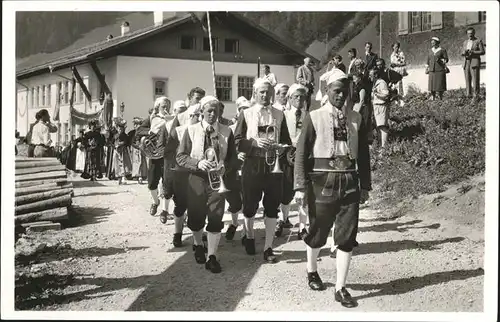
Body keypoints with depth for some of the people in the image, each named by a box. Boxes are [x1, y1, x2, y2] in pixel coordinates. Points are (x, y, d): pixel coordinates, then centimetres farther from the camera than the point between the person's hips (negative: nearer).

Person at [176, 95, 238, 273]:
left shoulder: (226, 132, 3)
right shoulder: (191, 130, 0)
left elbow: (233, 157, 8)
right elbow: (181, 156, -2)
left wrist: (224, 165, -14)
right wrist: (198, 163, -19)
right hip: (196, 179, 0)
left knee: (215, 218, -5)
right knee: (195, 218, 9)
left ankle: (212, 257, 5)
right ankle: (198, 246, 38)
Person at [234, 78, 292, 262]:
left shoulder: (279, 115, 10)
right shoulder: (246, 114, 4)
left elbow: (286, 140, 12)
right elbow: (237, 141, -1)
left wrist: (282, 147, -10)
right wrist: (255, 142, -16)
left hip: (274, 164, 2)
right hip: (253, 165, -1)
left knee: (272, 206, 2)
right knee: (250, 205, 7)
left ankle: (268, 247, 11)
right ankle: (249, 237, 33)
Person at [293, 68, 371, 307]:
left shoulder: (355, 119, 6)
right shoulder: (314, 118, -4)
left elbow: (363, 154, 10)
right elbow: (301, 154, -6)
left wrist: (365, 185, 9)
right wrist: (301, 187, -11)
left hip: (349, 183, 3)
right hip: (322, 182, -2)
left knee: (347, 237, 1)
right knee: (318, 232, 12)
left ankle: (341, 288, 11)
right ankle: (312, 272, 39)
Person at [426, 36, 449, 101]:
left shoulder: (442, 50, 2)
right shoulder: (431, 51, 15)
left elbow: (446, 59, 0)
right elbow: (428, 60, 18)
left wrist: (440, 60, -18)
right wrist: (426, 68, 13)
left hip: (440, 70, -4)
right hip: (432, 70, 4)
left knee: (440, 83, -5)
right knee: (432, 84, -3)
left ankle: (440, 97, 0)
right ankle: (432, 97, -1)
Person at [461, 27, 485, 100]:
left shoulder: (478, 41, 2)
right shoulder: (465, 42, 18)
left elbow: (482, 52, -4)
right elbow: (462, 53, 19)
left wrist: (472, 52, -15)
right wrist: (464, 53, -6)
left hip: (475, 62, -5)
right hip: (466, 62, 5)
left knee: (475, 79, -9)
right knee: (467, 79, 2)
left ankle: (476, 95, -10)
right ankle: (469, 94, 5)